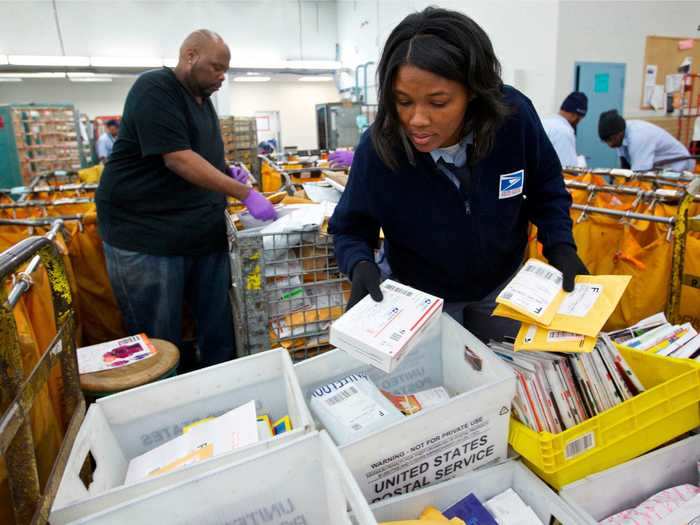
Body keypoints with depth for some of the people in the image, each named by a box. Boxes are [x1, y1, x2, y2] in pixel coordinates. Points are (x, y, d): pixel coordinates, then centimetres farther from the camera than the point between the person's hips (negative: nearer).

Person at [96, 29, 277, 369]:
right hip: (147, 237, -8)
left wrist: (226, 174, 7)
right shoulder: (155, 89, -11)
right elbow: (178, 159, -22)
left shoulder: (202, 99, 16)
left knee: (220, 333, 11)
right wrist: (245, 194, -24)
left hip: (206, 235, 8)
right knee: (159, 345, 3)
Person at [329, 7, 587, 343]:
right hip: (421, 296, -2)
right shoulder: (377, 147, -29)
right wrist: (360, 264, -34)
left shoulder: (515, 116, -25)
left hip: (502, 284, 3)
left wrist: (561, 246, -19)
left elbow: (546, 188, -5)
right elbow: (349, 229, -14)